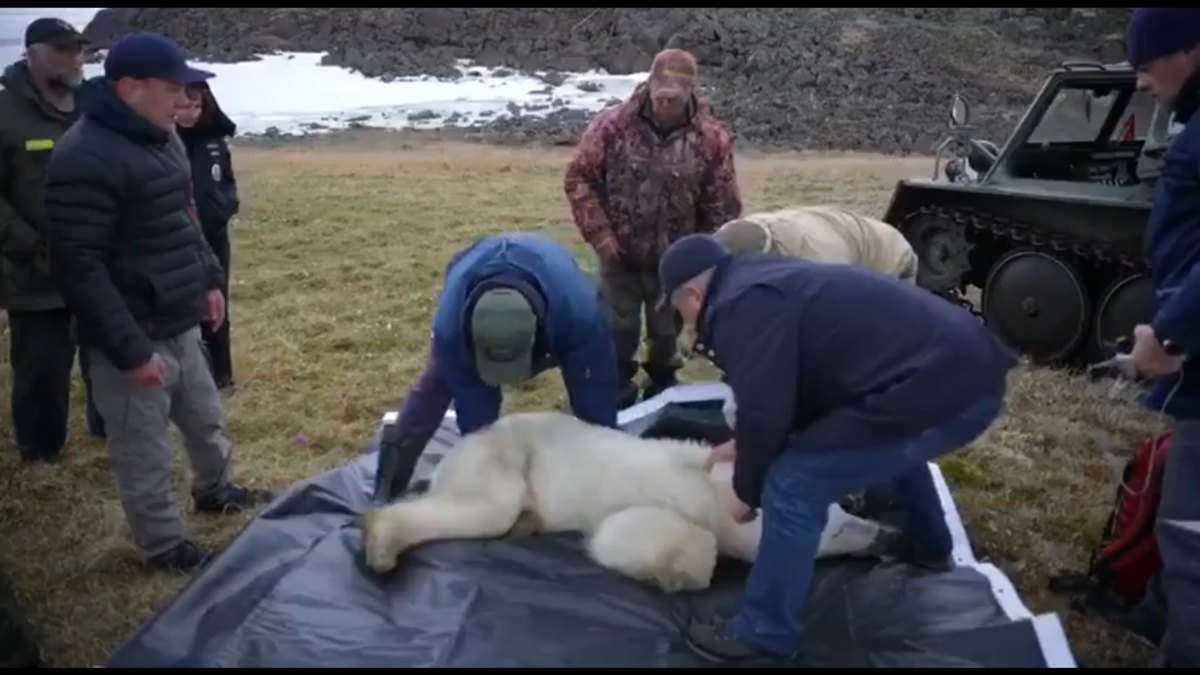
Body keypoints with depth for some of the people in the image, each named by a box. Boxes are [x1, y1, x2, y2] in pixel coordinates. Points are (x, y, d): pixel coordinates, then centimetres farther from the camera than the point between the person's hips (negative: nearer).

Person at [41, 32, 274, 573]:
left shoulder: (152, 139, 9)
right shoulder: (85, 159, -22)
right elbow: (78, 267, -25)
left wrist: (209, 279, 16)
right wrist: (130, 349, -25)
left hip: (178, 326, 10)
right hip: (133, 339, -9)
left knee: (206, 417, 26)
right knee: (145, 453, 7)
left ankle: (216, 491, 49)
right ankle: (165, 547, 24)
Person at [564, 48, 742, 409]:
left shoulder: (712, 138, -10)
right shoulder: (613, 124, -12)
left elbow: (723, 208, -2)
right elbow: (579, 178, -6)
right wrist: (599, 233, -13)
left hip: (675, 260, 1)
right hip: (620, 255, -1)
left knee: (667, 332, 15)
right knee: (618, 330, 8)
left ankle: (662, 391, 38)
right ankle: (617, 394, 29)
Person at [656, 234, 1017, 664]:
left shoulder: (740, 306, -11)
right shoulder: (765, 283, 22)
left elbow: (763, 413, -15)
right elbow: (781, 392, 33)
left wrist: (748, 491, 3)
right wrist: (744, 446, 36)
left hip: (939, 389, -11)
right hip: (968, 363, 11)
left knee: (795, 485, -8)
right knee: (894, 443, 40)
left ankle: (765, 635, 6)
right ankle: (930, 546, 58)